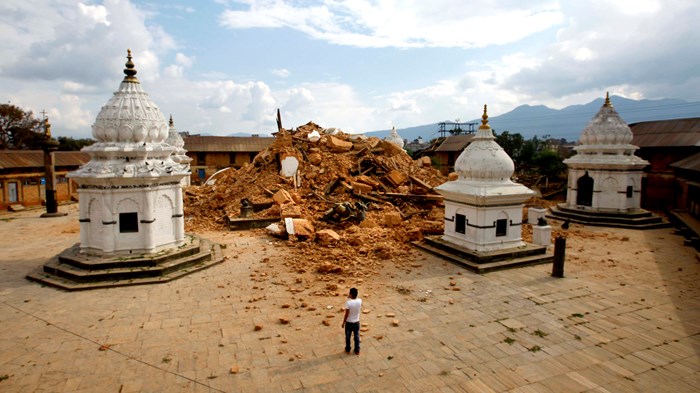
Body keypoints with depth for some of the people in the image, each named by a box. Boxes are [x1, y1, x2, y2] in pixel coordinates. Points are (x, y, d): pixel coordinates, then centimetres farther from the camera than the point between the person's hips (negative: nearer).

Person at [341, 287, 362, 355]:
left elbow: (346, 314, -19)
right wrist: (350, 298, 4)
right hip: (356, 322, 3)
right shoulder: (360, 301, -13)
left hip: (349, 322, -3)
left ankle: (347, 350, 33)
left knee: (348, 337, 17)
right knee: (357, 337, 18)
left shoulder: (348, 303, -25)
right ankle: (357, 351, 29)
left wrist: (343, 322, -6)